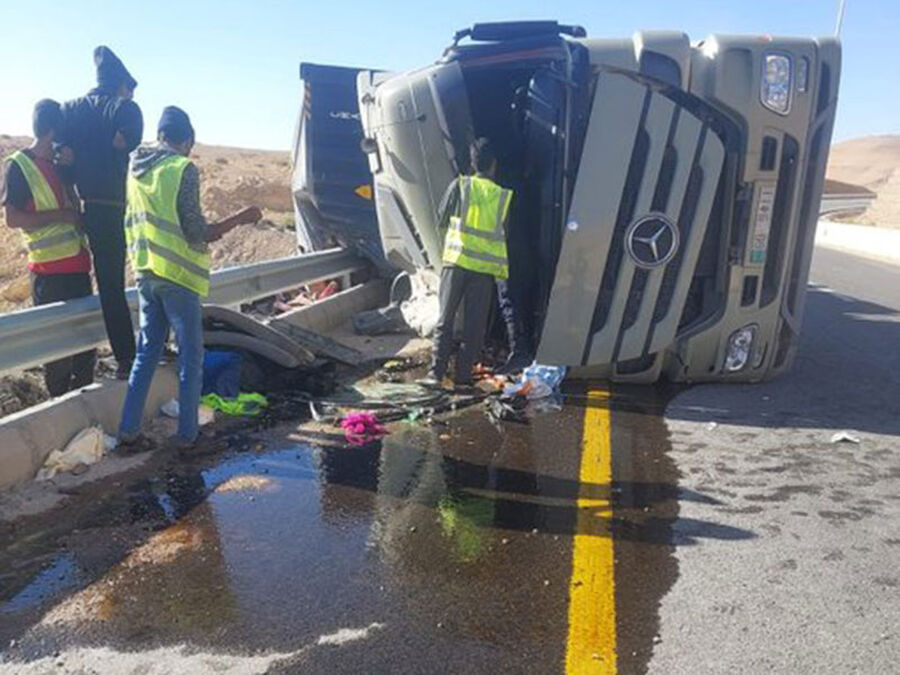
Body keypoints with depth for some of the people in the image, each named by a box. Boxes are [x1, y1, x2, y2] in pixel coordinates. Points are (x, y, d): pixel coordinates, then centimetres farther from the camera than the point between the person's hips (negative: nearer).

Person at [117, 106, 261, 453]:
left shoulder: (136, 168, 8)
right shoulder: (183, 169, -14)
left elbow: (131, 222, 17)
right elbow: (197, 233, -15)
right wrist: (240, 219, -7)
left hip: (146, 274, 7)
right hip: (177, 275, -7)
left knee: (146, 353, 14)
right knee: (190, 358, 4)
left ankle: (129, 431, 17)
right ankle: (187, 435, 11)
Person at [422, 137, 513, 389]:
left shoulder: (460, 185, 2)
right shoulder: (504, 196, 6)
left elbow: (442, 218, 10)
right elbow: (506, 233, 11)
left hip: (456, 258, -1)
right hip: (485, 266, 1)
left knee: (446, 317, 4)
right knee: (474, 323, 6)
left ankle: (436, 372, 0)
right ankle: (463, 374, 7)